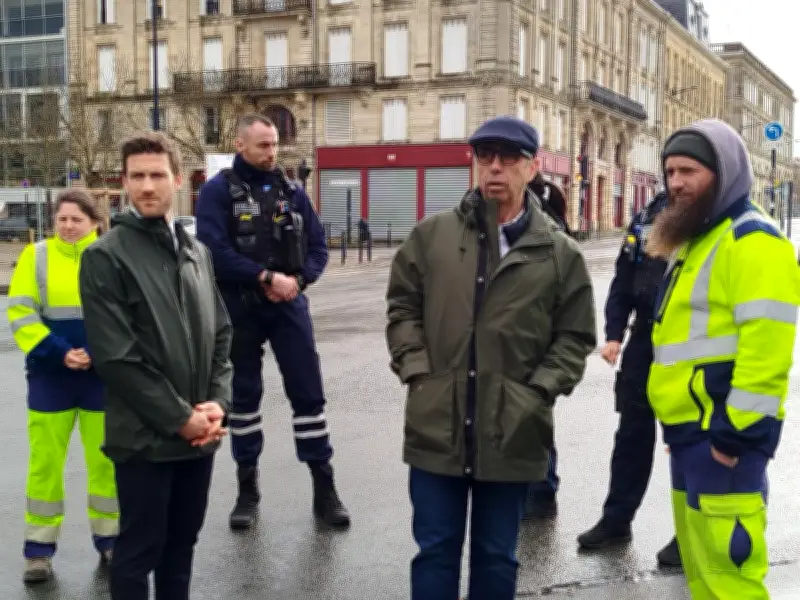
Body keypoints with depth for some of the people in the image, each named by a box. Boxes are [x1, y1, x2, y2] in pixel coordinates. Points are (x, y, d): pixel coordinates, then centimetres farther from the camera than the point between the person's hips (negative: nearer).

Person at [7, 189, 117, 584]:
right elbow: (20, 313, -4)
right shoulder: (36, 256, -1)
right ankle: (39, 550, 16)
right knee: (45, 462, 4)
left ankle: (109, 541, 23)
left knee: (105, 461, 8)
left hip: (104, 376, 0)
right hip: (50, 376, 0)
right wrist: (58, 352, -16)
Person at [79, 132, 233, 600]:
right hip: (144, 436, -5)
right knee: (140, 551, 6)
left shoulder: (197, 252, 12)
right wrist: (178, 418, -14)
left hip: (199, 434, 6)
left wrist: (218, 402, -3)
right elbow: (114, 356, -14)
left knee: (181, 545, 17)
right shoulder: (106, 256, -8)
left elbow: (221, 334, 12)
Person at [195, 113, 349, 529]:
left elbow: (317, 247, 7)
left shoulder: (291, 191, 8)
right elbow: (216, 251, -16)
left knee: (308, 392, 1)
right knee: (244, 395, 8)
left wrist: (297, 279, -12)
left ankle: (324, 487, 11)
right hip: (239, 308, -2)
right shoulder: (218, 191, -4)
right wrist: (267, 277, -19)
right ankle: (247, 486, 22)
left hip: (289, 306, 3)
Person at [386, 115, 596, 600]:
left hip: (512, 433, 0)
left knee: (497, 556, 15)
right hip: (437, 427, 1)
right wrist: (417, 371, -3)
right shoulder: (432, 235, 4)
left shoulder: (561, 253, 0)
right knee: (435, 550, 11)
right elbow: (403, 307, 9)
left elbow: (575, 337, 3)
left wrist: (536, 393, -8)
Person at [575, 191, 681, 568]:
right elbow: (623, 281, 10)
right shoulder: (647, 217, 8)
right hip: (644, 340, 5)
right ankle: (616, 520, 26)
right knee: (632, 433, 13)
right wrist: (614, 335, 2)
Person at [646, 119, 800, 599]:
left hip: (724, 433, -10)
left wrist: (737, 430, -22)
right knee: (698, 560, 19)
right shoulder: (696, 238, 18)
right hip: (690, 429, 10)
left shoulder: (752, 240, -13)